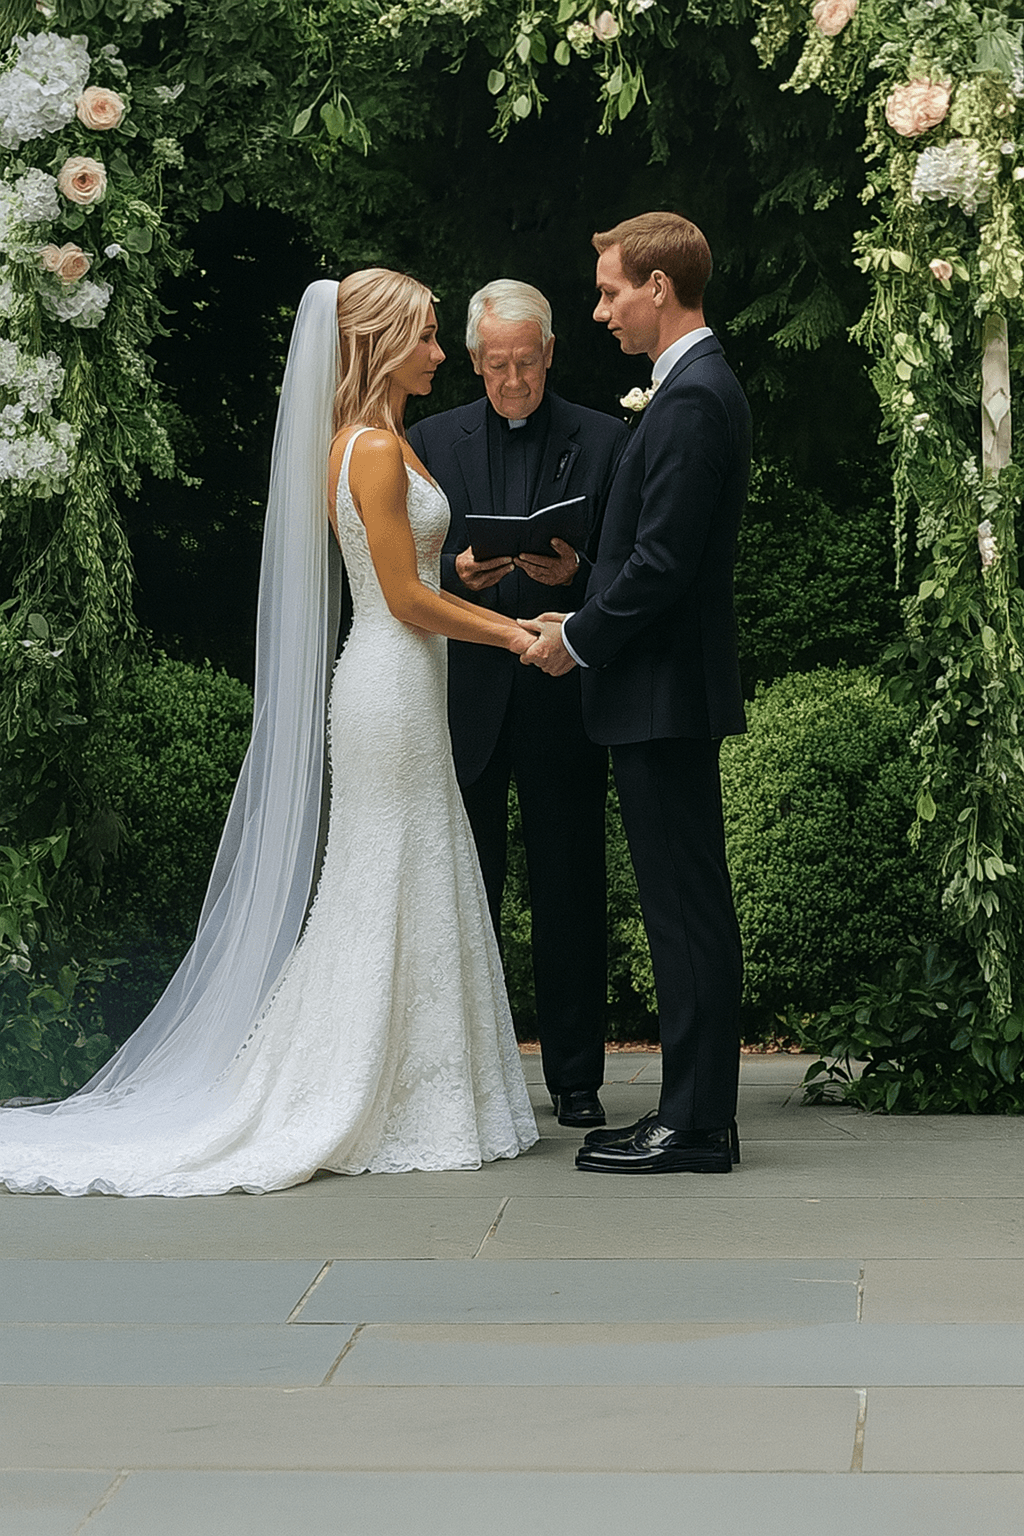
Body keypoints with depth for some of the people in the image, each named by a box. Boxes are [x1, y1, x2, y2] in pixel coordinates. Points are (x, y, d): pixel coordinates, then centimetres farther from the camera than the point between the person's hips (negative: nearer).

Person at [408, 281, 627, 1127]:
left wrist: (575, 574, -17)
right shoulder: (433, 440, 9)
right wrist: (458, 574, -12)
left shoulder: (604, 440, 5)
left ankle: (576, 1079, 13)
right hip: (465, 700, 1)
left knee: (571, 896, 4)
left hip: (563, 699, -1)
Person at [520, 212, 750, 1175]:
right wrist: (582, 621, 13)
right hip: (666, 693, 11)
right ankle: (694, 1114, 19)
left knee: (686, 910, -5)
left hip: (666, 695, -11)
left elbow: (661, 561, -22)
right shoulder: (698, 388, 17)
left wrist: (578, 641, -10)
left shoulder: (693, 400, -16)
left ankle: (695, 1128, 0)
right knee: (686, 912, 12)